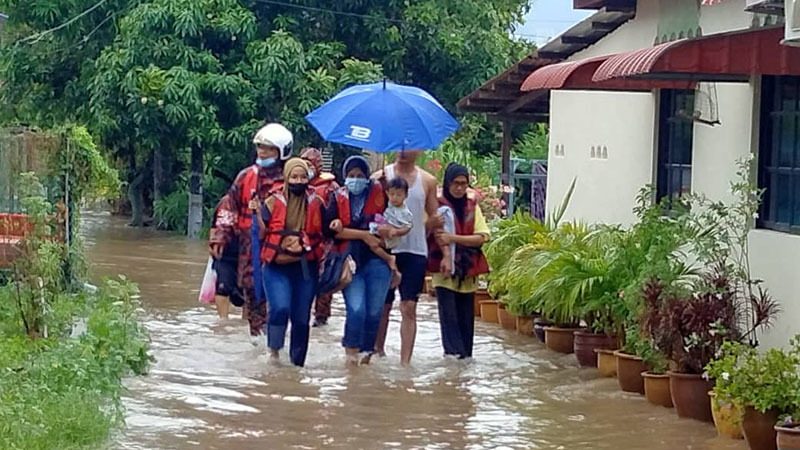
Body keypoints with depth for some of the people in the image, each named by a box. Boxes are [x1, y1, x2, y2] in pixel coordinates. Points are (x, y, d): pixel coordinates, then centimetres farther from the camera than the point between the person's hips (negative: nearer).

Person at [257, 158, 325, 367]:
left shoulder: (315, 203, 7)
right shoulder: (274, 202, 2)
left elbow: (322, 233, 17)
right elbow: (263, 233, 1)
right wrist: (258, 213, -12)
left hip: (305, 267, 2)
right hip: (277, 266, -2)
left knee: (301, 317, 5)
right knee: (280, 308, -22)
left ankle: (297, 363, 17)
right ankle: (273, 352, -3)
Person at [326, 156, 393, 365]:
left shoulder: (379, 194, 6)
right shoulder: (339, 198, 7)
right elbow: (333, 229, -3)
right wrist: (364, 235, -10)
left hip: (377, 260, 1)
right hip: (350, 260, -1)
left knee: (374, 312, 1)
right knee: (356, 310, -15)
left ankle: (366, 353, 17)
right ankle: (351, 350, 0)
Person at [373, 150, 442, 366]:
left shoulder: (427, 181, 7)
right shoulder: (381, 177, 1)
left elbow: (435, 218, 14)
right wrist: (378, 227, -21)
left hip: (415, 251, 1)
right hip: (386, 250, -1)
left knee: (409, 308, -3)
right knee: (383, 306, 8)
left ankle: (405, 361, -3)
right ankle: (378, 350, 27)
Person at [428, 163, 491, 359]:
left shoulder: (473, 206, 10)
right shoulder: (438, 205, 0)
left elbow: (482, 237, -1)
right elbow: (439, 234, -11)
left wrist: (454, 238, -15)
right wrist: (446, 257, -28)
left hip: (467, 270, 3)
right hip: (445, 269, -3)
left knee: (466, 315, 5)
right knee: (448, 313, -11)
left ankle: (466, 354, 12)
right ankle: (454, 352, -14)